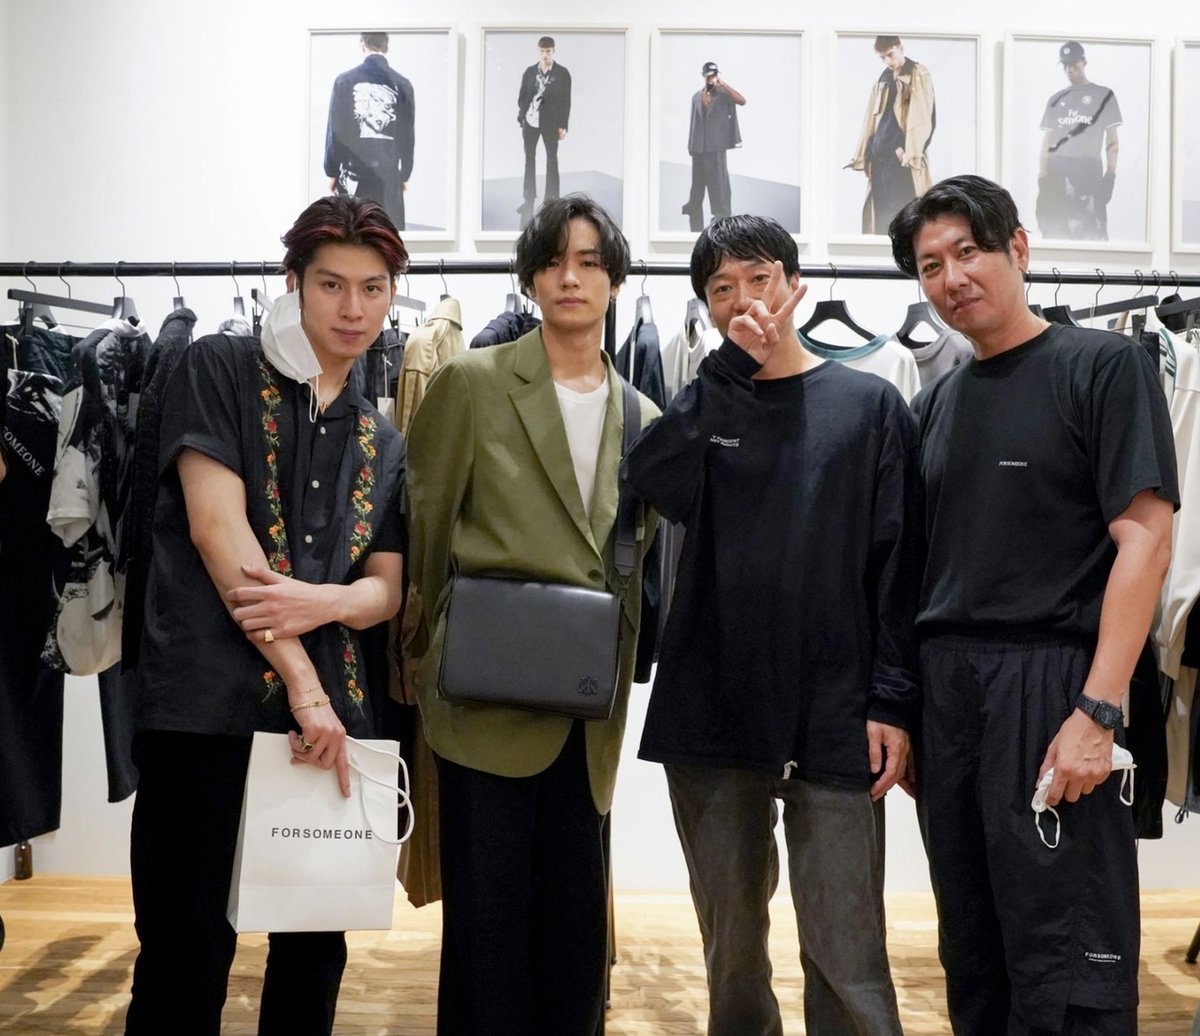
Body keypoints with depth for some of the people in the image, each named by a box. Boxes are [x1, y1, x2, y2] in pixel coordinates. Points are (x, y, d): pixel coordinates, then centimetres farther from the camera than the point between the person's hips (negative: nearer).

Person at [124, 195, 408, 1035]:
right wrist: (302, 684, -14)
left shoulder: (383, 441, 16)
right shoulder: (219, 369, 2)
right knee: (187, 952, -2)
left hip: (333, 715, 5)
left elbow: (387, 587, 13)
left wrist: (327, 601, -12)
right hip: (209, 705, -5)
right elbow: (216, 528, -9)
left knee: (317, 947, 10)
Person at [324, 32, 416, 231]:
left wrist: (332, 171, 9)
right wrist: (405, 174, 14)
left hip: (353, 170, 0)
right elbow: (408, 136, 4)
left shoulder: (345, 81, -2)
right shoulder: (402, 85, 0)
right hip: (388, 172, 0)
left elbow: (334, 130, 1)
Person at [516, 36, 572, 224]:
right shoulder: (529, 72, 4)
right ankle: (528, 198, 21)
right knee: (529, 159, 11)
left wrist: (563, 125, -8)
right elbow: (522, 96, 6)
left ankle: (551, 199, 8)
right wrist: (522, 118, -5)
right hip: (530, 121, 3)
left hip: (551, 123, -3)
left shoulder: (562, 73, -4)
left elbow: (566, 101, -4)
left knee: (552, 160, 4)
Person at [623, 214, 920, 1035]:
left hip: (834, 716, -3)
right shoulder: (703, 403, 11)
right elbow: (648, 477, -11)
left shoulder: (869, 404, 4)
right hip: (711, 711, 3)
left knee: (846, 953, -4)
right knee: (732, 944, 13)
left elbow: (900, 563, 0)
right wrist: (733, 364, -11)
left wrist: (893, 700, -7)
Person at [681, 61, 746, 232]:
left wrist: (723, 84, -20)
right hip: (698, 149, 5)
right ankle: (696, 227, 15)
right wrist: (690, 147, 9)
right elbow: (693, 122, 13)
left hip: (716, 148, -4)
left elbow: (742, 101, -18)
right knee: (697, 187, 8)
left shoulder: (723, 94, -1)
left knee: (719, 186, -6)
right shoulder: (696, 97, 12)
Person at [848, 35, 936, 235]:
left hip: (904, 158, -6)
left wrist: (912, 152, -17)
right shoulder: (882, 80, 19)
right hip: (880, 157, 6)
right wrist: (862, 156, 11)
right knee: (881, 214, 4)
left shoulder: (919, 76, 1)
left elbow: (925, 117, -8)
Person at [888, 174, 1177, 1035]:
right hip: (944, 690, 6)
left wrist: (1099, 708, -19)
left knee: (1065, 962, -2)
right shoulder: (936, 402, 15)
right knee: (972, 950, 14)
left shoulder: (1105, 366, -3)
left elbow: (1144, 536, -11)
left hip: (1051, 683, -6)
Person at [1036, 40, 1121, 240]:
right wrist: (1042, 178, 3)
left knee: (1091, 231, -13)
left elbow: (1112, 142, 6)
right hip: (1057, 169, 3)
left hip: (1089, 169, -3)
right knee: (1053, 228, -3)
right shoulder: (1055, 100, 18)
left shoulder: (1103, 95, 10)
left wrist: (1110, 176, -5)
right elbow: (1046, 143, 15)